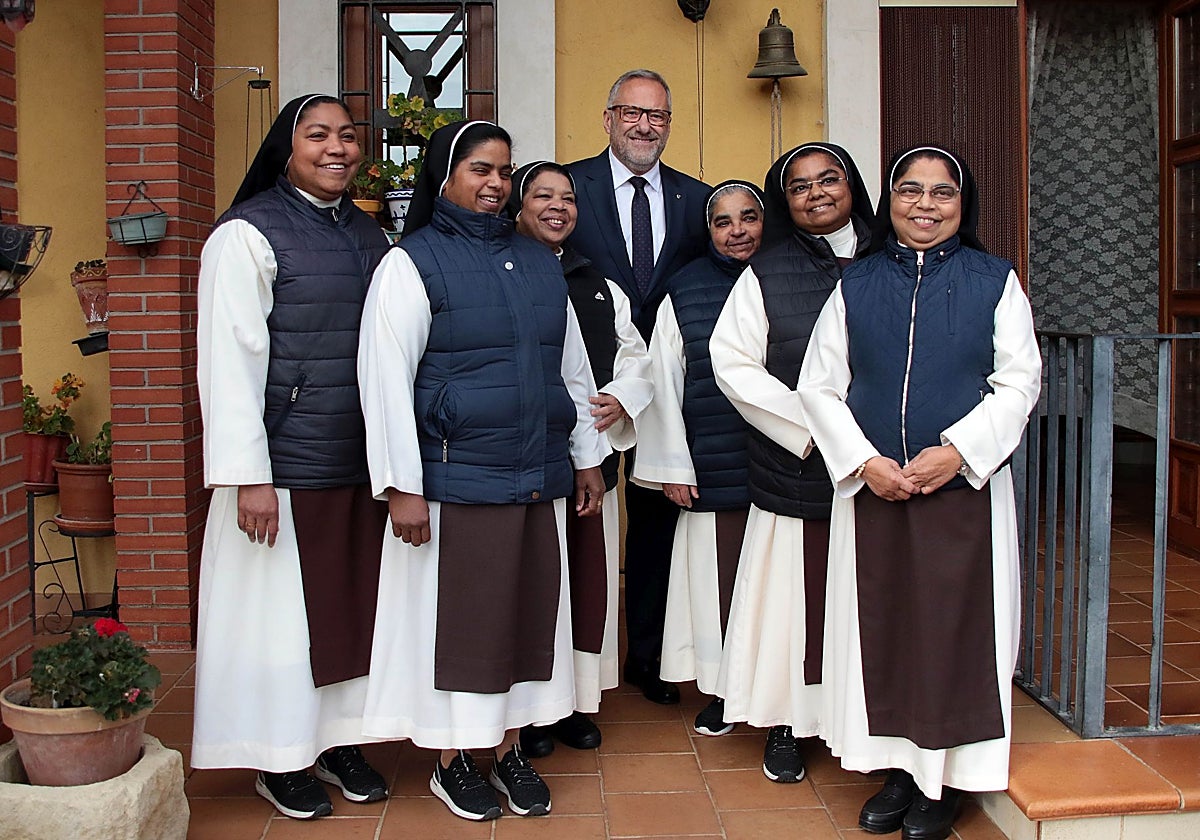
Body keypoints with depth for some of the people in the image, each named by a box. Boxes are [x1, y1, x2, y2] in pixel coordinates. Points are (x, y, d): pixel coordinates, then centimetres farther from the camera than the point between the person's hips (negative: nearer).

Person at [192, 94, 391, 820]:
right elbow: (228, 359, -12)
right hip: (287, 467, -5)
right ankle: (279, 758, 22)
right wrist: (247, 478, -16)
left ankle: (341, 739, 29)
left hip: (363, 464, 6)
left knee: (356, 605, 13)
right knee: (281, 610, 5)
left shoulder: (371, 235, 11)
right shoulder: (248, 234, -7)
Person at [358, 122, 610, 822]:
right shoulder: (412, 264, -4)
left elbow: (573, 365, 17)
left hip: (540, 477, 5)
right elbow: (386, 378, -9)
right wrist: (403, 487, -14)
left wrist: (588, 458, 15)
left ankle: (511, 749, 27)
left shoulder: (540, 262, 13)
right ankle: (454, 761, 21)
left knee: (531, 610, 11)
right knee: (459, 616, 4)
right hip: (458, 478, -5)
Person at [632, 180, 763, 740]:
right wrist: (673, 467, 1)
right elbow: (664, 384, 3)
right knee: (719, 576, 5)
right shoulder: (684, 294, 3)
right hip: (712, 470, 0)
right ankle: (722, 690, 20)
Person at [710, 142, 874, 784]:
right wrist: (811, 425, -9)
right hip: (795, 472, -2)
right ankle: (787, 723, 19)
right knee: (795, 594, 3)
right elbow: (733, 365, -3)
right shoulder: (766, 274, 3)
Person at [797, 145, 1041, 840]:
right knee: (883, 626, 6)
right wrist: (864, 461, -8)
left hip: (966, 485, -2)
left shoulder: (994, 281, 3)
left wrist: (957, 451, -14)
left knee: (955, 624, 3)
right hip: (872, 487, 2)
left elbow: (1019, 382, -2)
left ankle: (946, 780, 17)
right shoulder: (856, 287, 7)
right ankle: (900, 769, 21)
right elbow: (819, 386, 5)